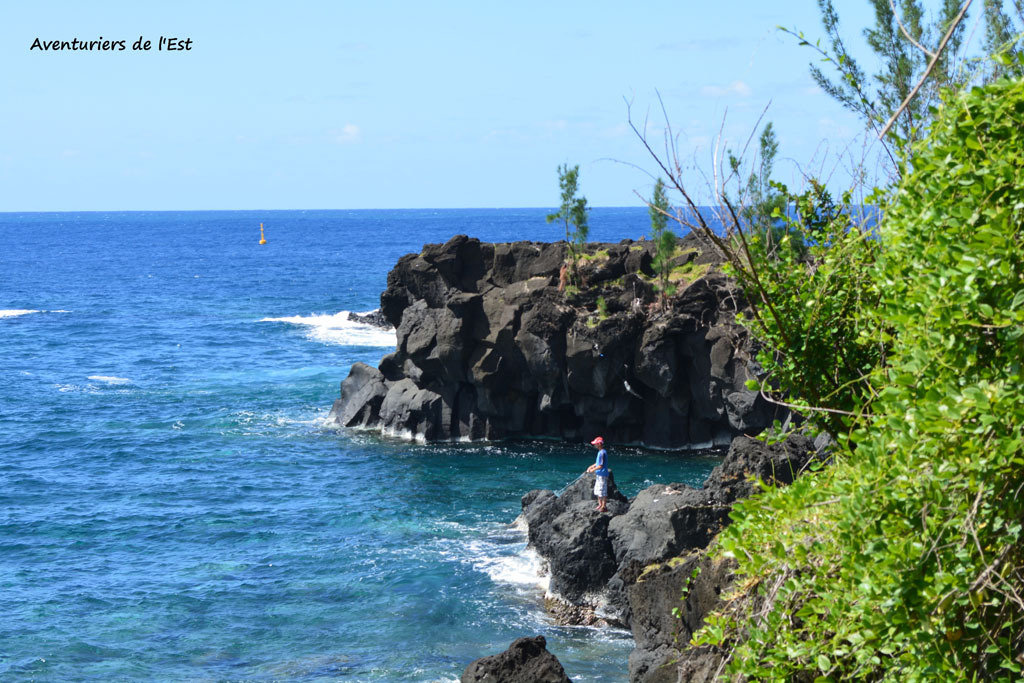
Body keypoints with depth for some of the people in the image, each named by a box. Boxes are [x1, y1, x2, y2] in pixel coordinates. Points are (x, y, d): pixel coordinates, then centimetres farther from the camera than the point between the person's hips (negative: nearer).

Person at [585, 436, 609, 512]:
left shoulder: (602, 453, -20)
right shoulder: (600, 452, 12)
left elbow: (601, 466, -22)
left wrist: (593, 470, -12)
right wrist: (591, 467, 14)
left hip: (602, 475, -10)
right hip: (599, 475, 10)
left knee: (602, 492, -4)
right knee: (597, 491, 17)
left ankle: (604, 507, 3)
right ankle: (600, 505, 26)